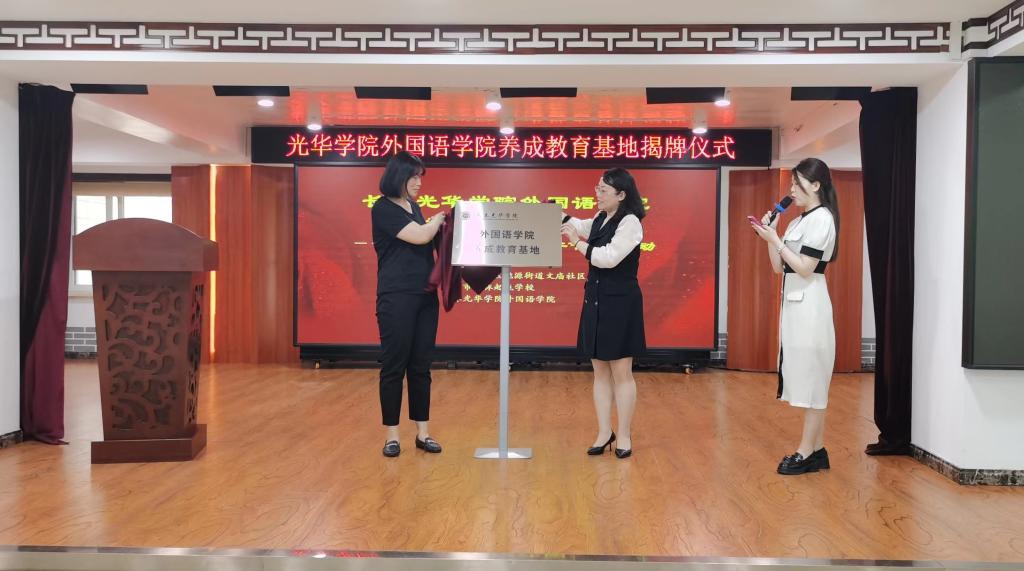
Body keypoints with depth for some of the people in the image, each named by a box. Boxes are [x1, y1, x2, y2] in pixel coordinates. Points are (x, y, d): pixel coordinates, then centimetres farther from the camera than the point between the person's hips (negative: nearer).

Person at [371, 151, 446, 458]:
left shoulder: (414, 207, 16)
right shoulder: (383, 207, -8)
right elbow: (420, 236, -15)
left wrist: (438, 225, 6)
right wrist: (440, 219, 2)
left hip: (425, 296, 7)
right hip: (396, 298, -7)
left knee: (421, 366, 9)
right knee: (394, 366, 0)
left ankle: (422, 432, 16)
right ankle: (392, 434, 10)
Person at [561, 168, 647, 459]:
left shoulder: (630, 222, -13)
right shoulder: (600, 219, 11)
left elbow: (609, 257, -22)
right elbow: (578, 225, 31)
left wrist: (577, 243, -17)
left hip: (620, 303, -8)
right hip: (595, 300, 8)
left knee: (621, 372, 0)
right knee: (600, 371, 10)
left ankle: (624, 436, 10)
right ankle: (604, 432, 18)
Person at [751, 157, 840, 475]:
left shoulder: (821, 218, -11)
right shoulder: (799, 222, 15)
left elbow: (805, 269, -17)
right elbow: (779, 267, 13)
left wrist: (775, 239, -15)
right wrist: (770, 234, 3)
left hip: (809, 305, -9)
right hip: (794, 303, 9)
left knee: (811, 377, -4)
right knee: (807, 378, 10)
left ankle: (806, 452, 1)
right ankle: (816, 450, 16)